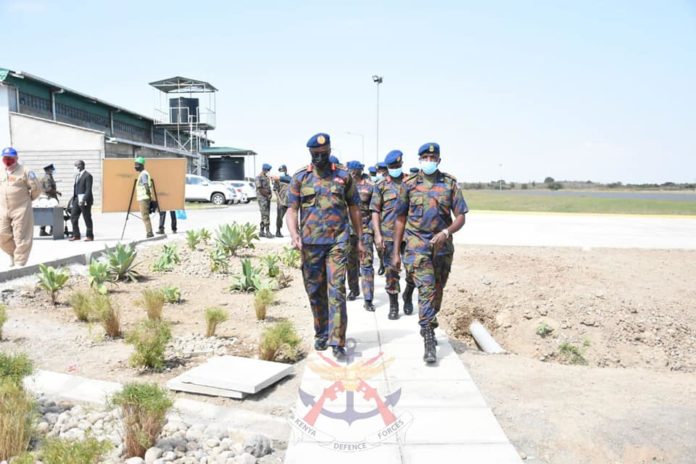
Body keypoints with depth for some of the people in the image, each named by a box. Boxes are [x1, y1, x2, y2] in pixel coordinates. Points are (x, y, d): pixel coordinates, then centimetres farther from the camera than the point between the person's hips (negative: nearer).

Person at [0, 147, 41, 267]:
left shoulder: (24, 172, -7)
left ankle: (19, 263, 6)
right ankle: (13, 254, 30)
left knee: (21, 237, -2)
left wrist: (29, 198, 3)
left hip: (21, 209, -6)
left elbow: (36, 187, -7)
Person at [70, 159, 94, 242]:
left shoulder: (87, 176, -11)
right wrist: (73, 198, 13)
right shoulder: (77, 175, 17)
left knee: (87, 219, 0)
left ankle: (89, 236, 9)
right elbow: (75, 188, 19)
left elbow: (88, 189, -17)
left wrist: (84, 200, -24)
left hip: (85, 200, -9)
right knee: (73, 217, 7)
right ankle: (76, 235, 16)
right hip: (77, 199, 9)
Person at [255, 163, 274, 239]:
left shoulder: (266, 177, 17)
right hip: (262, 198, -8)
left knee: (264, 215, 8)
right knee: (265, 215, -12)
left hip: (267, 198, 8)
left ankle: (261, 232, 12)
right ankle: (267, 232, -14)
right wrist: (267, 195, -9)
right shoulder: (258, 177, -9)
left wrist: (270, 194, 1)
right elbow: (260, 189, -14)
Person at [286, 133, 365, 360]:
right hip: (310, 243, 2)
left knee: (336, 290, -8)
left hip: (337, 241, -1)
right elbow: (292, 210, 1)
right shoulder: (300, 178, 5)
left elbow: (354, 208, 10)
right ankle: (321, 334, 27)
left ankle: (337, 341, -4)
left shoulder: (343, 176, 5)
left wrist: (359, 239, 9)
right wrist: (294, 234, -17)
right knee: (315, 291, 10)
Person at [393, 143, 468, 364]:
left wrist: (446, 232, -19)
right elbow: (401, 219, 6)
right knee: (426, 289, -14)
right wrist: (396, 251, 4)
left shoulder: (450, 184, 3)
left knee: (437, 290, 14)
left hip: (443, 246, 2)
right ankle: (429, 341, -12)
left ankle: (429, 327, 37)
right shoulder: (409, 184, 2)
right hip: (417, 244, -2)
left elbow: (461, 217, 1)